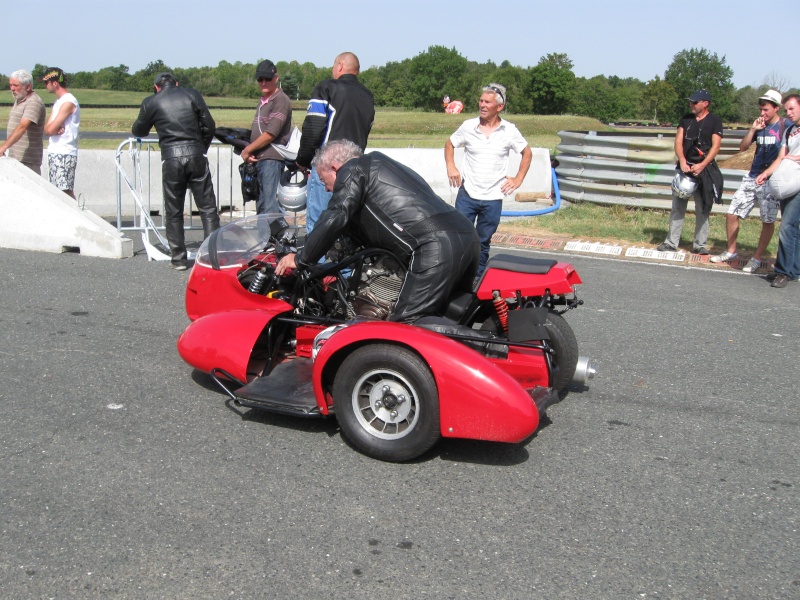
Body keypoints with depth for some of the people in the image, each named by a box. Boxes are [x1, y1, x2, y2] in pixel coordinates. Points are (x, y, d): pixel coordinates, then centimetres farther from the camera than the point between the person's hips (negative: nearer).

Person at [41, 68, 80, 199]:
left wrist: (54, 129, 5)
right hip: (54, 153, 9)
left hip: (65, 154, -9)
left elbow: (50, 129, -17)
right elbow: (46, 128, 12)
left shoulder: (68, 102, -12)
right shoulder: (57, 102, 19)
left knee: (65, 191, -15)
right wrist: (56, 129, -8)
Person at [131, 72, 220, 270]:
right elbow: (209, 126, 8)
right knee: (207, 208, 4)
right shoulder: (192, 94, 11)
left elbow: (138, 131, 20)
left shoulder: (151, 102, 9)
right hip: (196, 155, 0)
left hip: (171, 158, 0)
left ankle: (178, 258, 11)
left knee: (173, 212, 9)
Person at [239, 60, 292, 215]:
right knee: (261, 205, 15)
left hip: (272, 158, -10)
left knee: (270, 206, -13)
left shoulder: (280, 100, -9)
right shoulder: (264, 101, 20)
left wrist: (247, 150, -8)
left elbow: (271, 134, -17)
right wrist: (250, 152, 5)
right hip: (259, 159, 10)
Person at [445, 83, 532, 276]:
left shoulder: (509, 131, -1)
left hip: (493, 198, 0)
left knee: (483, 242, 10)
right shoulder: (468, 126, -1)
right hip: (467, 194, 0)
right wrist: (450, 166, 0)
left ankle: (478, 277, 21)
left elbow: (527, 153, 12)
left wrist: (518, 179, 4)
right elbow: (450, 144, 15)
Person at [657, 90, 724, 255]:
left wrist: (702, 165, -20)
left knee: (702, 209, 1)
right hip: (684, 167, 4)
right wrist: (682, 160, -14)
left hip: (705, 169, -3)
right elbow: (678, 141, 4)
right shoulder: (686, 119, 12)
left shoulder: (714, 121, 0)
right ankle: (671, 242, 8)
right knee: (677, 206, 4)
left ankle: (700, 244, 7)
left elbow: (716, 146, -8)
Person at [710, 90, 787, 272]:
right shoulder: (760, 126, 11)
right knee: (731, 214, 4)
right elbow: (742, 147, 9)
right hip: (752, 178, 6)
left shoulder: (786, 126, -6)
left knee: (768, 221, 2)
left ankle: (757, 258, 14)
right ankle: (731, 251, 19)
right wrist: (753, 129, -4)